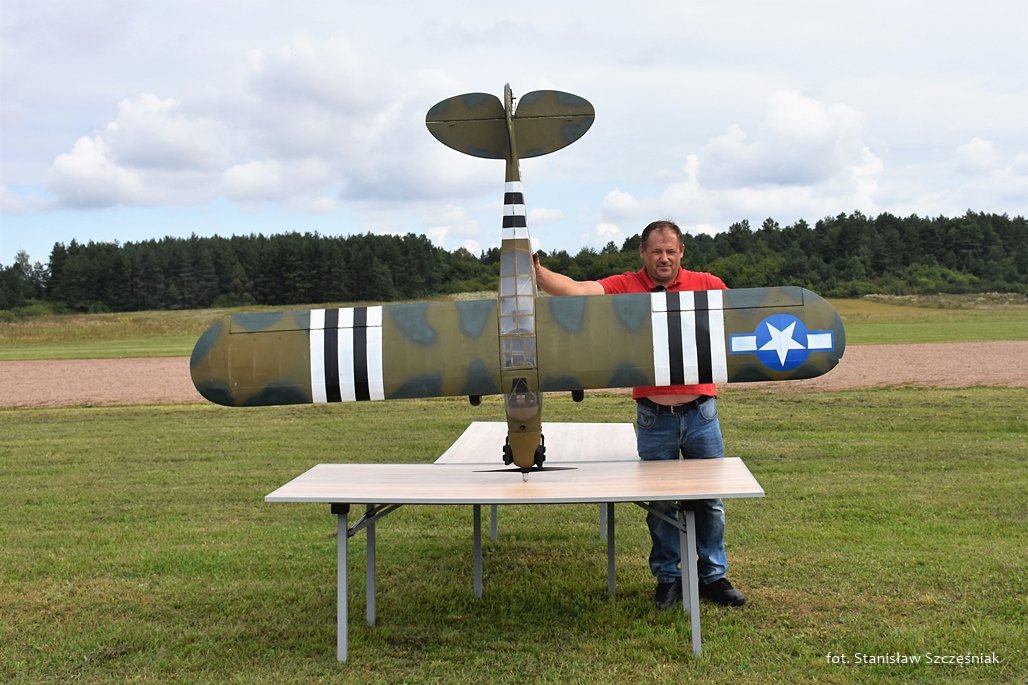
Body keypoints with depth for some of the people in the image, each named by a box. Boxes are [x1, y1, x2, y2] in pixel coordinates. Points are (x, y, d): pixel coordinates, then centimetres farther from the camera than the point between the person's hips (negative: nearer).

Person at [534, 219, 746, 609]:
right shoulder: (625, 287, -4)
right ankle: (667, 578, 27)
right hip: (654, 417, -1)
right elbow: (576, 290, -17)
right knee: (659, 503, 11)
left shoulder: (707, 286, 1)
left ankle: (713, 576, 28)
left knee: (709, 499, 11)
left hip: (700, 412, 1)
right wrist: (537, 274, -31)